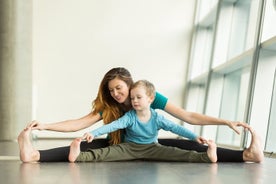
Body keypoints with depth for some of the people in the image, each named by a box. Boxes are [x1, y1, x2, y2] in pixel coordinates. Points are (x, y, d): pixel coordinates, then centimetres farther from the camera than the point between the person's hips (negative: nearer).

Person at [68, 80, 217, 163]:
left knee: (173, 152, -22)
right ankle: (80, 156, -44)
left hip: (152, 148, 1)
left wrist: (194, 136, -20)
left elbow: (176, 128, -11)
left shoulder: (157, 118, -9)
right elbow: (112, 126, -23)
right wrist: (93, 133, -36)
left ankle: (205, 157, -35)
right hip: (129, 147, 0)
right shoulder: (129, 117, -12)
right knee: (109, 152, -26)